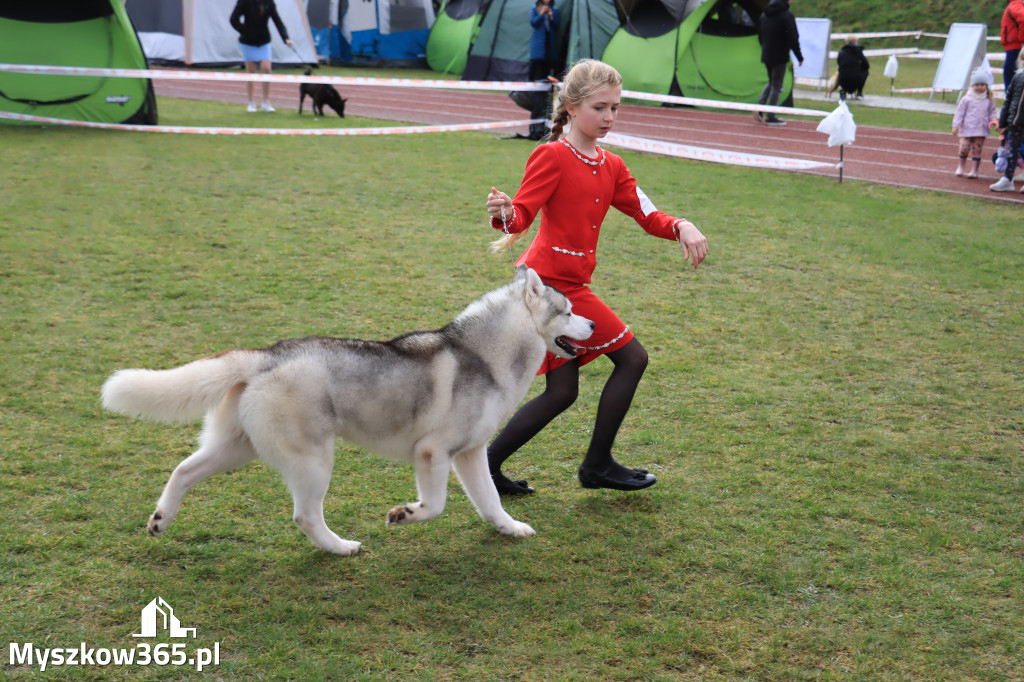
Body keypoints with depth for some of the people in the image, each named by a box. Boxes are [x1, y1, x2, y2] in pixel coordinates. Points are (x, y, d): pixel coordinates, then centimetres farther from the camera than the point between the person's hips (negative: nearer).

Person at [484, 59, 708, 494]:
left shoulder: (611, 167, 15)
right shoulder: (552, 156, -10)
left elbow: (647, 215, 9)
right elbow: (523, 215, -15)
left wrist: (681, 228, -10)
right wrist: (503, 215, -38)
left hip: (563, 286, 9)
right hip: (552, 283, -9)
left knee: (561, 392, 11)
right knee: (631, 358, -3)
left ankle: (488, 463, 17)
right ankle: (598, 465, 6)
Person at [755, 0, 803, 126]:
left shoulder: (765, 14, 7)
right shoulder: (787, 15, -14)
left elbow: (760, 35, 15)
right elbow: (793, 39, -15)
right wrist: (800, 57, -7)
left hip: (766, 56, 6)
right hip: (780, 56, -6)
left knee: (771, 83, 21)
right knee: (776, 86, 2)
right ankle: (771, 117, 4)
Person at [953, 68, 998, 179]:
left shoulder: (989, 100, 6)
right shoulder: (966, 99, -1)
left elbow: (992, 112, 15)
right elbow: (960, 113, 0)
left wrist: (993, 120, -6)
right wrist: (956, 125, -6)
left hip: (981, 130, 2)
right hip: (967, 129, -2)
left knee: (977, 150, 1)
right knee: (964, 147, -9)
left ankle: (974, 170, 8)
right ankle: (961, 165, 17)